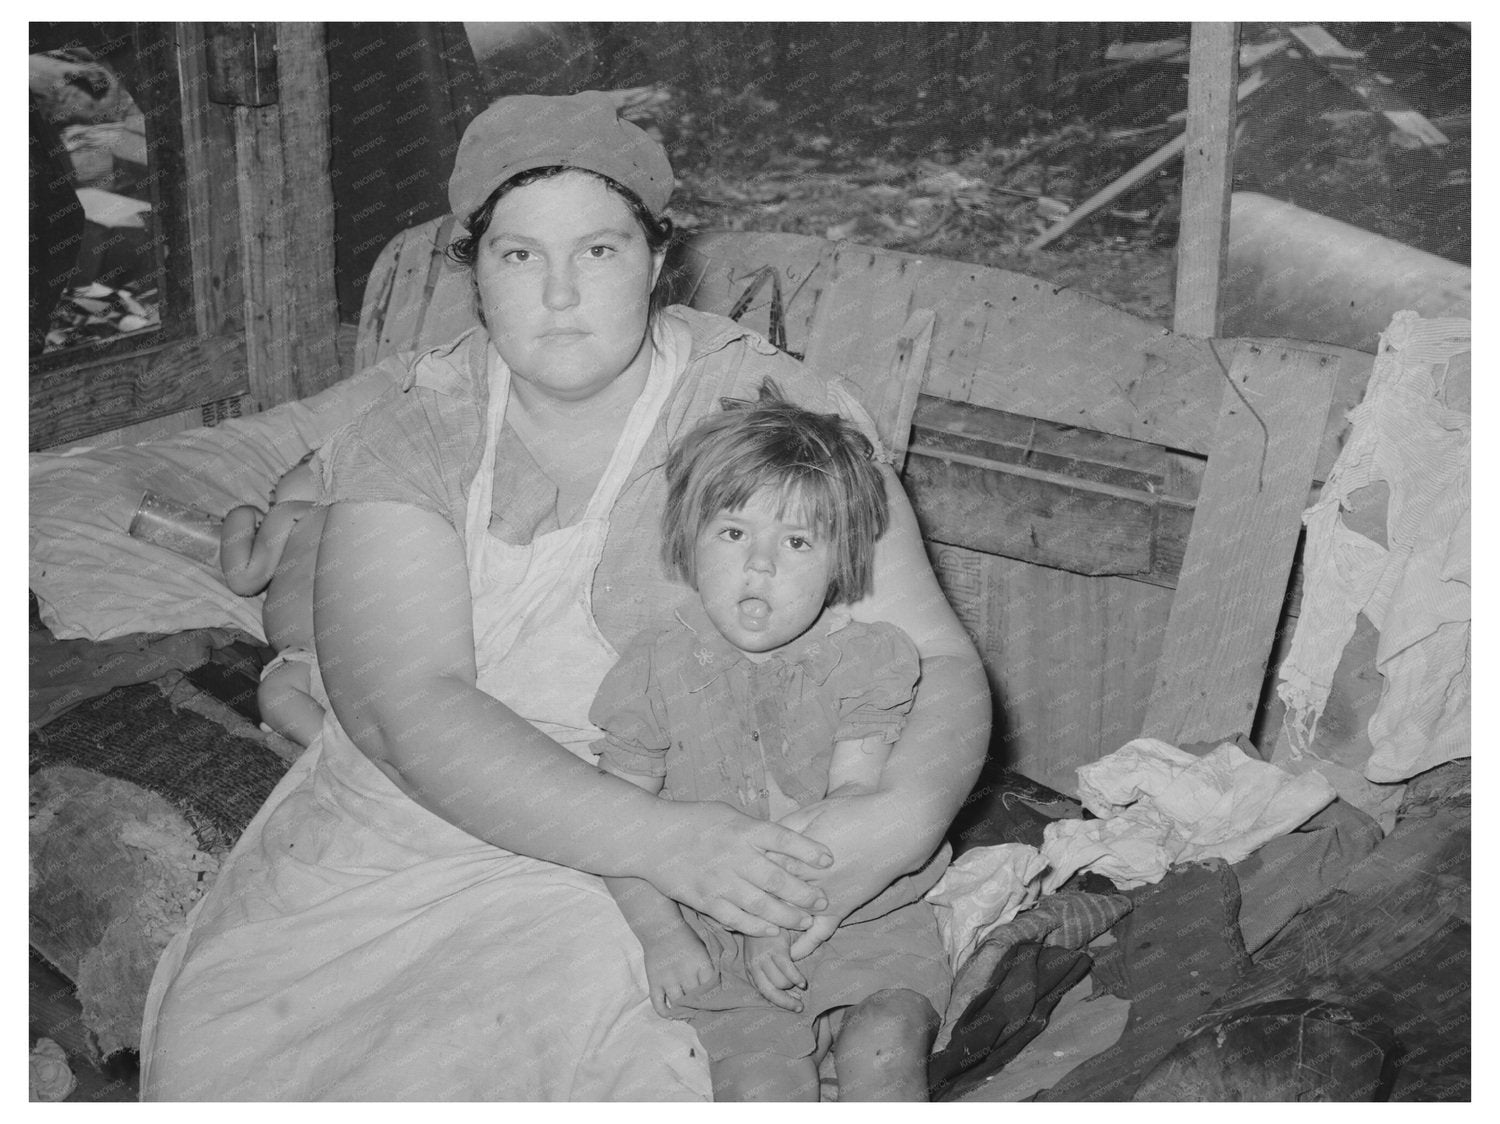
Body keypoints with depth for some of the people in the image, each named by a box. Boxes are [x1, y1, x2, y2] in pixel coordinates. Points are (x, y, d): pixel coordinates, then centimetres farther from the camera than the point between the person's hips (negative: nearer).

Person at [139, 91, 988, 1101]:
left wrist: (900, 819, -27)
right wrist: (660, 839, -29)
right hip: (419, 822, 3)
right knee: (225, 1034, -16)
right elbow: (407, 706, -15)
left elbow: (940, 661, -4)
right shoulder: (410, 438, -1)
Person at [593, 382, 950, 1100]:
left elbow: (857, 799, -13)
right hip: (715, 936, 0)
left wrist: (791, 922, -23)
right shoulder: (654, 671, -3)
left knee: (884, 1049, -22)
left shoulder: (867, 658, -6)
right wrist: (661, 934, -12)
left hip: (853, 913, 0)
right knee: (761, 1084, -20)